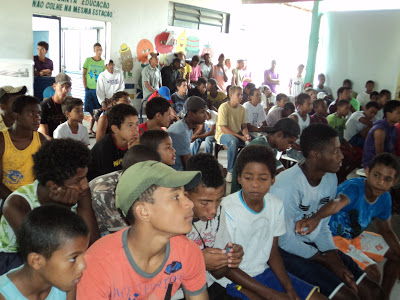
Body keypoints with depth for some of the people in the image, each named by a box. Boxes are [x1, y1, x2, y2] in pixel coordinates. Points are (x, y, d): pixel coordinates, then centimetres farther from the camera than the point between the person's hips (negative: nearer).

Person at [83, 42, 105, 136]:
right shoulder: (88, 60, -1)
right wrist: (85, 87, -6)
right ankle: (90, 129, 10)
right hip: (89, 89, -2)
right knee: (91, 111, -1)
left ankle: (90, 129, 14)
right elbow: (83, 75, 0)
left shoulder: (103, 62, 6)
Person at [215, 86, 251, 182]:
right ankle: (230, 171, -26)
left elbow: (244, 126, 10)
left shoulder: (242, 108, 6)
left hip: (238, 133, 6)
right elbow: (223, 128, -18)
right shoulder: (224, 107, -14)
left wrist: (246, 135, -14)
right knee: (234, 141, -39)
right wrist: (240, 137, -22)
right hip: (223, 134, -6)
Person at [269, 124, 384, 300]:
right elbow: (285, 240, -20)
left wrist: (334, 257, -10)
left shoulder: (330, 178, -3)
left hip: (313, 243, 7)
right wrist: (326, 260, -11)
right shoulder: (286, 187, -28)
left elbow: (323, 226, 5)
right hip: (287, 250, -7)